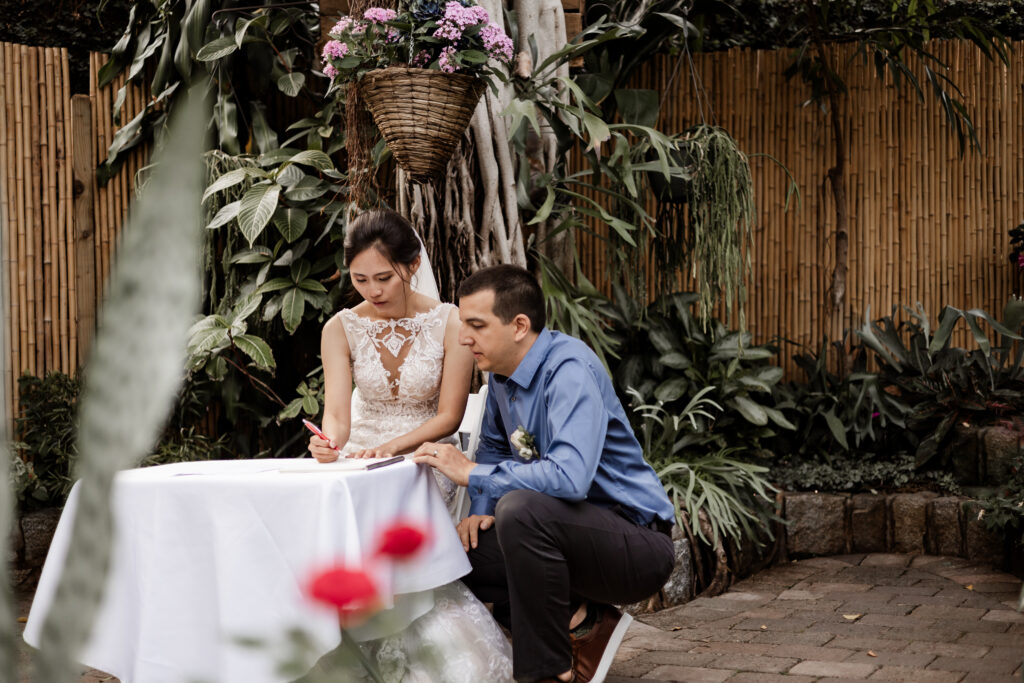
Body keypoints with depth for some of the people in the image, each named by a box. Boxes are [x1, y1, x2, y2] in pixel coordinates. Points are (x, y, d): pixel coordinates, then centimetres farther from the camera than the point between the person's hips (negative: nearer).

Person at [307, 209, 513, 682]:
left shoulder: (450, 323, -6)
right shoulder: (341, 329, 0)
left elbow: (448, 415, -7)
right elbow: (337, 413, -10)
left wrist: (391, 447, -23)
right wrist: (329, 443, -35)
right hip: (361, 459, 2)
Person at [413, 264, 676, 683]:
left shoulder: (570, 369, -22)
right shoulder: (503, 372, 4)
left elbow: (570, 476, -37)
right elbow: (494, 449, 22)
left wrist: (472, 473, -26)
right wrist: (482, 511, 3)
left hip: (638, 545, -9)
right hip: (584, 533, 9)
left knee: (522, 509, -34)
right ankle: (581, 623, 2)